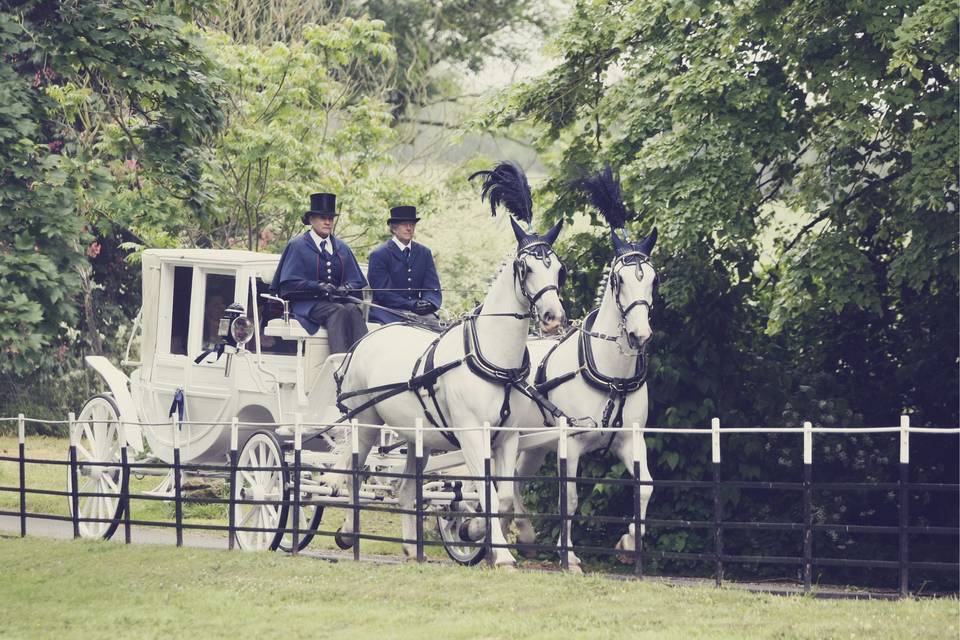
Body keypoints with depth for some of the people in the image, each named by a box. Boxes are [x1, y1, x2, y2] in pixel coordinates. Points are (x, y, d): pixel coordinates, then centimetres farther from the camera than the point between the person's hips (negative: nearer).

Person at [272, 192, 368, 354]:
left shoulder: (342, 248, 23)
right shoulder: (297, 246, 9)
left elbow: (358, 282, 18)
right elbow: (289, 284, -1)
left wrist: (347, 288, -6)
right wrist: (318, 287, -15)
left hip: (338, 300, 4)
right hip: (307, 303, -4)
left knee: (354, 310, -31)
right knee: (338, 311, -35)